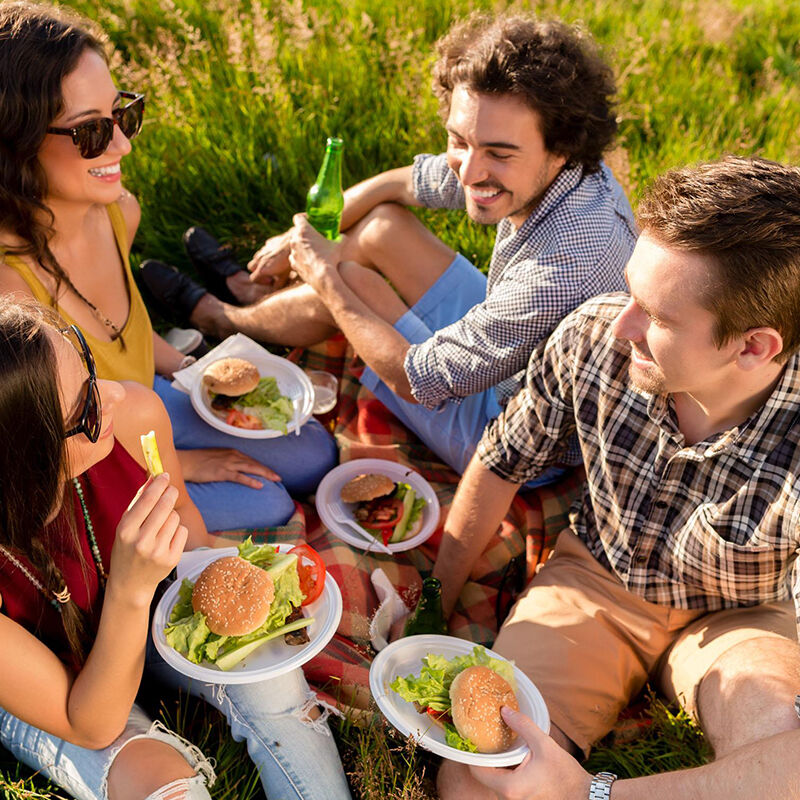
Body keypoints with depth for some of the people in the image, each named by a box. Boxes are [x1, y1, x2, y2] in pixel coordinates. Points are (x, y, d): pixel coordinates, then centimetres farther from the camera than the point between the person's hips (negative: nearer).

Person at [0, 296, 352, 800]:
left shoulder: (135, 415, -28)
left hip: (138, 607, 4)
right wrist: (131, 587, -42)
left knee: (270, 678, -21)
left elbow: (181, 510, -2)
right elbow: (93, 729, -28)